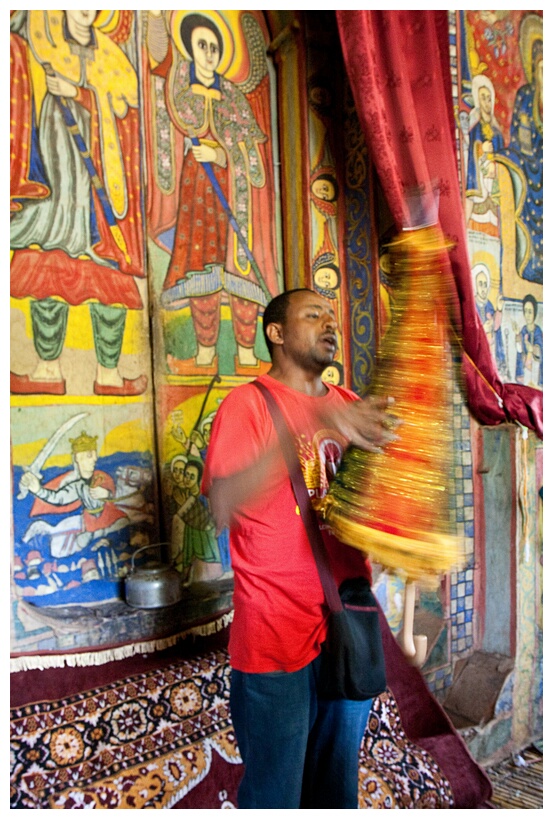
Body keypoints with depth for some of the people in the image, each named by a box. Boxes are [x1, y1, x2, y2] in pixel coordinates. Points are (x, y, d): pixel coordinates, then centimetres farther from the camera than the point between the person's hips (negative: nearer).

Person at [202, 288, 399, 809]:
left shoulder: (351, 408, 6)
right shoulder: (248, 403, -11)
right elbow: (224, 507, -27)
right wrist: (312, 424, -34)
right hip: (277, 635, -5)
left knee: (337, 782, 24)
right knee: (275, 790, 14)